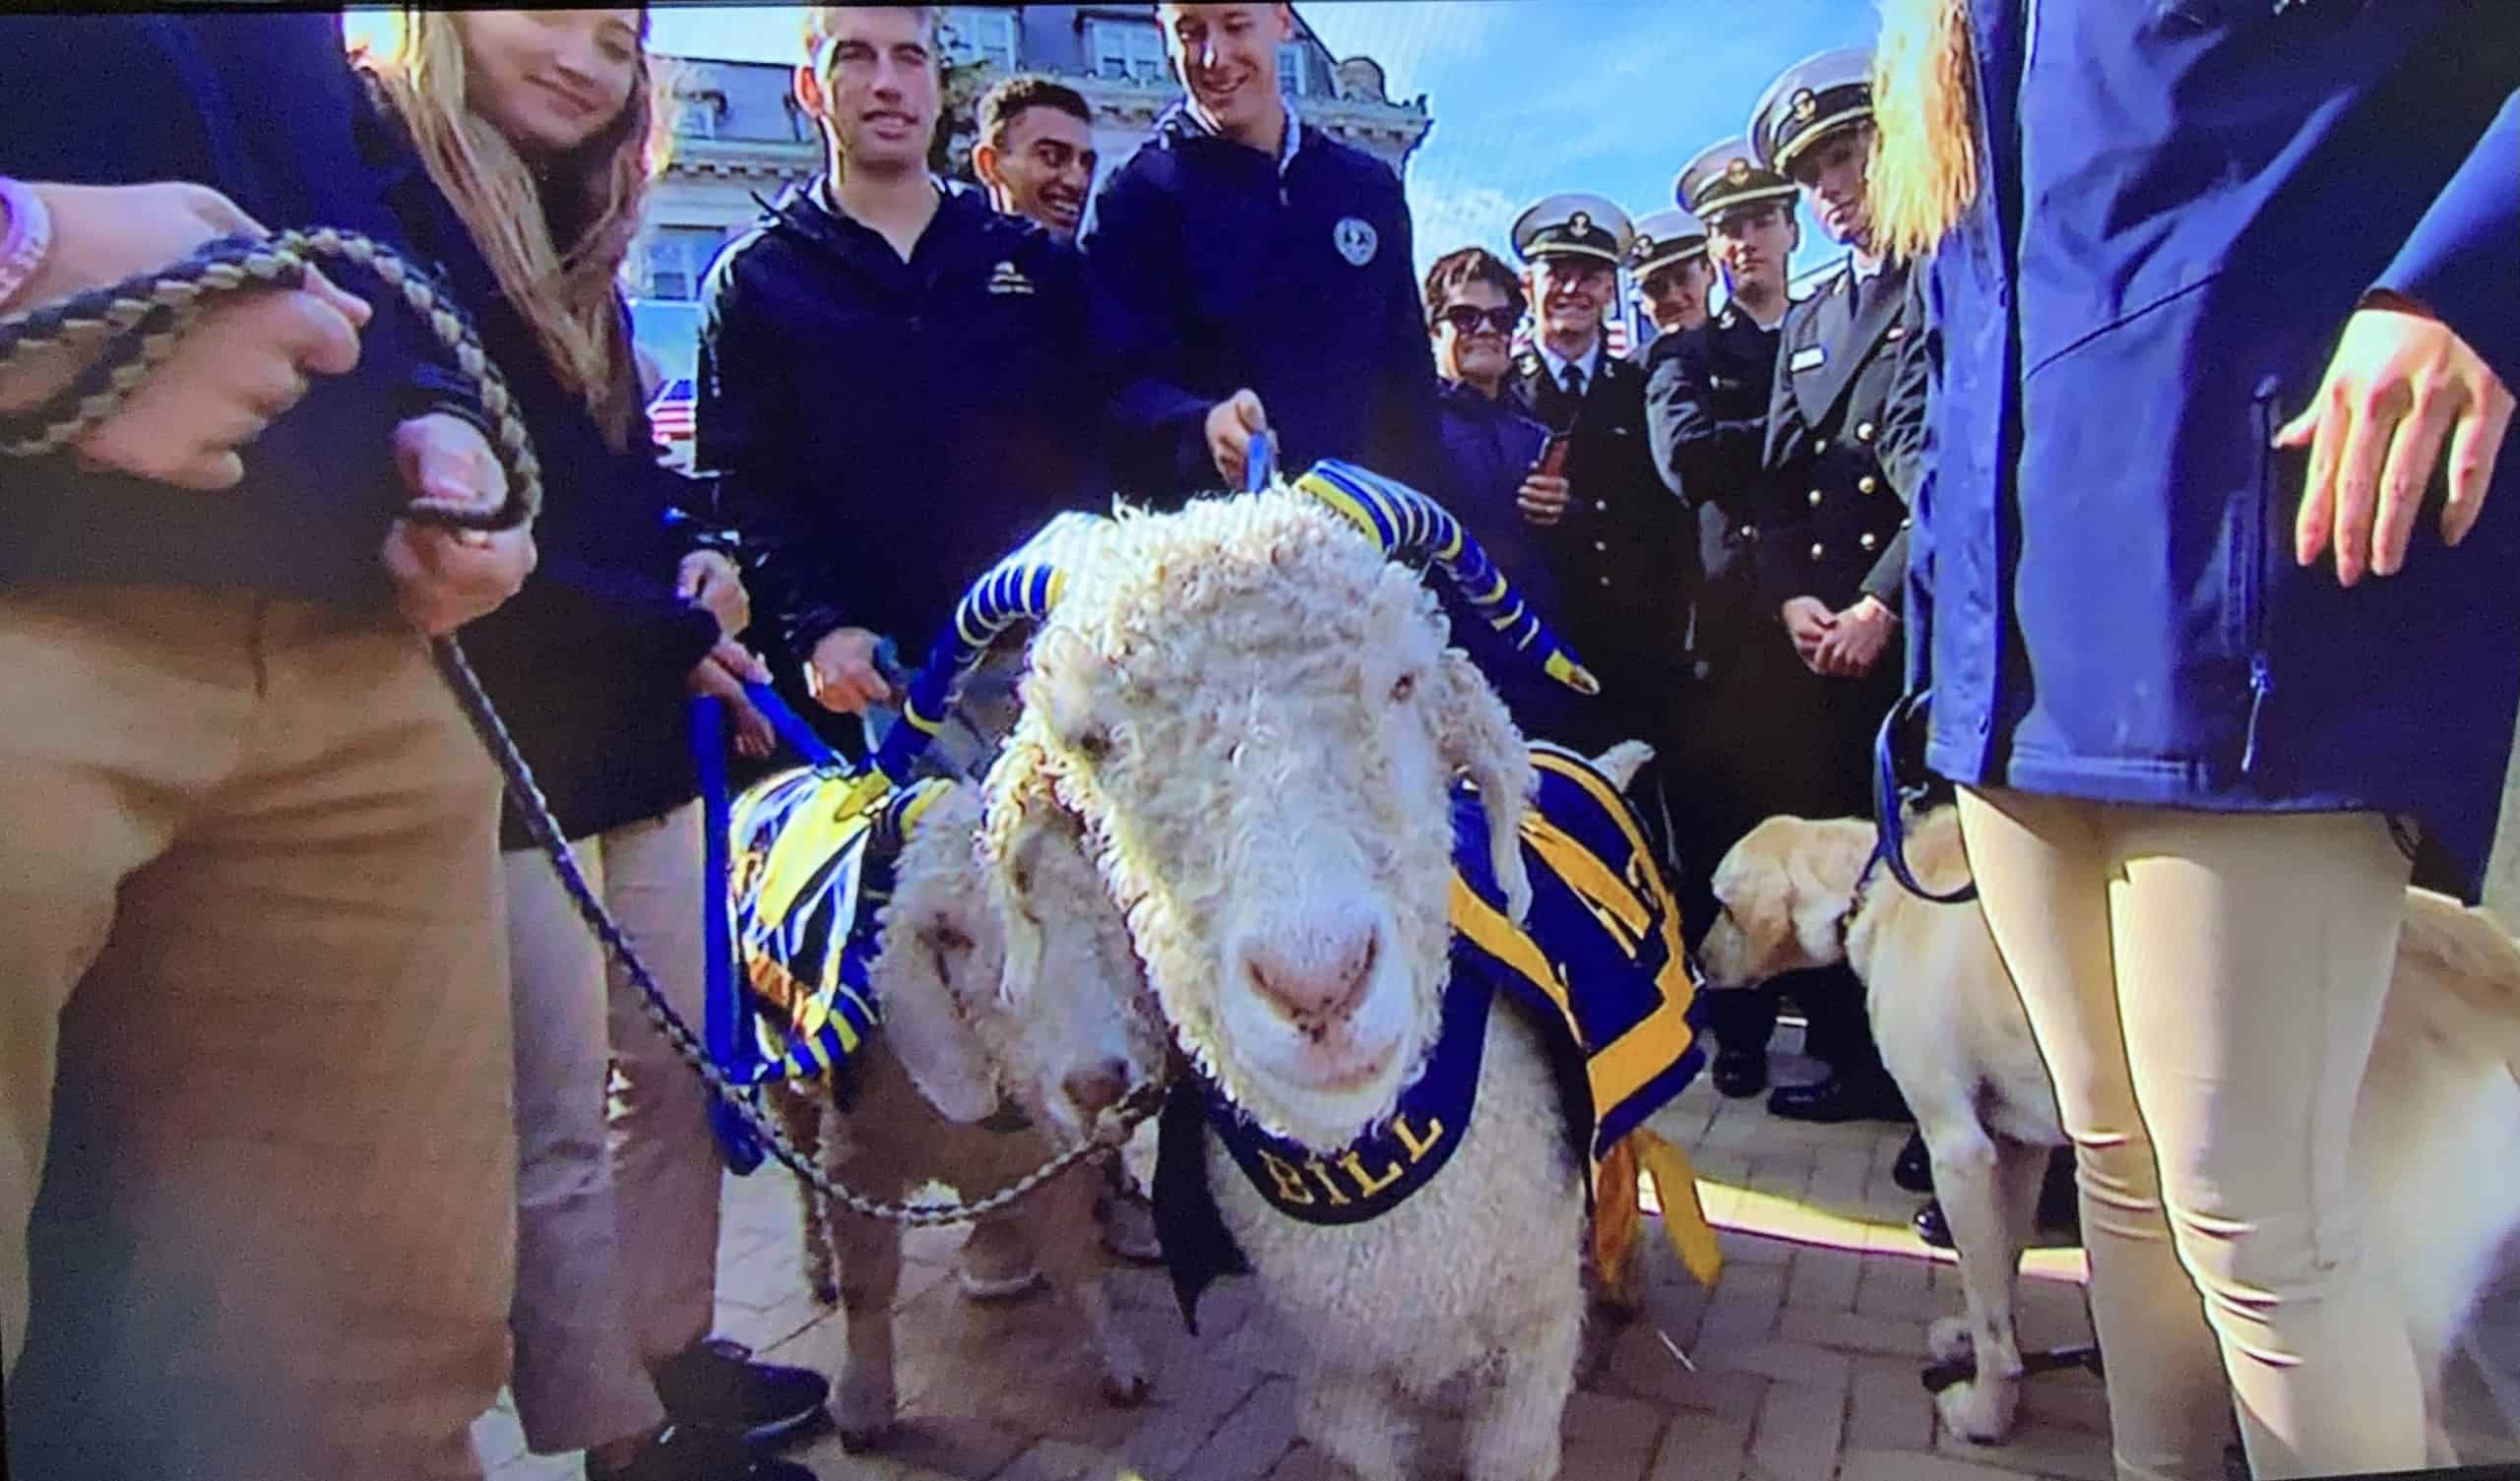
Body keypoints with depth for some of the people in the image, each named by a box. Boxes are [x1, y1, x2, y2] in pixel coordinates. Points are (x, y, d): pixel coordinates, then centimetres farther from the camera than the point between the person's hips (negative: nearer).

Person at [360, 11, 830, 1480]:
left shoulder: (574, 231, 18)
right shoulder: (382, 194, -8)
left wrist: (698, 550, -1)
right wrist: (662, 629, -13)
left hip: (640, 725, 9)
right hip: (495, 739, -8)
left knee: (677, 1068, 15)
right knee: (554, 1128, 1)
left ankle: (674, 1354, 31)